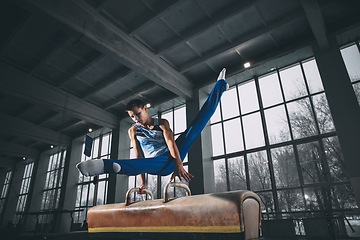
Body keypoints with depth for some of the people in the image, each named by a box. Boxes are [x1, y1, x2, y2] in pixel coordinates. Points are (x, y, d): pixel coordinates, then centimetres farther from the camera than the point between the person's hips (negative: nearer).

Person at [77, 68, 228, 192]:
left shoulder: (162, 123, 3)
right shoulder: (133, 131, 7)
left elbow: (170, 142, -11)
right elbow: (138, 156, 1)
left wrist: (179, 165, -25)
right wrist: (143, 182, -9)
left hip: (172, 155, 2)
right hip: (160, 166, -1)